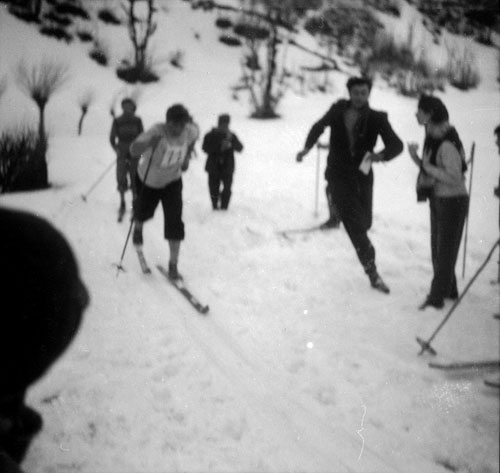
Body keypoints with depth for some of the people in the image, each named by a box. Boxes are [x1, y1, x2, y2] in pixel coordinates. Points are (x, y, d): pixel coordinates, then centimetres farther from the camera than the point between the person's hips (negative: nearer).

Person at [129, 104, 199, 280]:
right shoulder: (157, 132, -36)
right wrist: (149, 143, -65)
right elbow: (134, 150, -47)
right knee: (144, 212, 22)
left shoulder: (191, 131, -23)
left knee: (175, 222, -11)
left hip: (172, 181, 2)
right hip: (148, 180, -1)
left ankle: (173, 265, 0)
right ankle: (138, 228, 61)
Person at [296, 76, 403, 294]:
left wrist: (381, 155, -36)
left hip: (362, 175, 2)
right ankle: (372, 272, -11)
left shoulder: (377, 118, -7)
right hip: (339, 175, -2)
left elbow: (396, 144, -16)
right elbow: (319, 126, 17)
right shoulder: (338, 111, -3)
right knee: (356, 223, -12)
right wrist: (307, 147, 5)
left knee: (364, 223, 11)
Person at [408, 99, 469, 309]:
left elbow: (454, 178, -27)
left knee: (445, 250, 2)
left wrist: (427, 166, -23)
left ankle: (436, 297, 11)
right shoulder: (432, 138, 3)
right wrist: (416, 159, -6)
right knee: (437, 248, 18)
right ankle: (449, 291, 34)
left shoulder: (447, 144, -25)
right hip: (438, 199, 9)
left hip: (453, 201, -9)